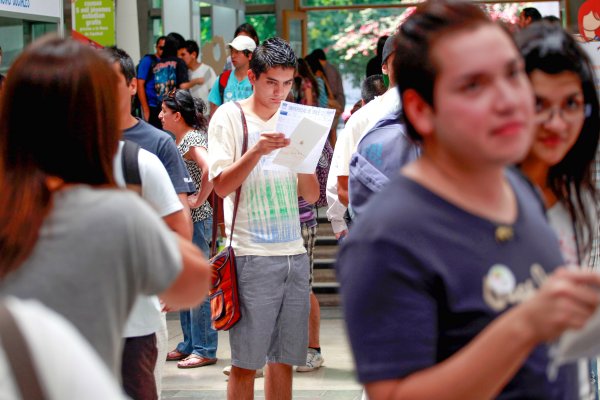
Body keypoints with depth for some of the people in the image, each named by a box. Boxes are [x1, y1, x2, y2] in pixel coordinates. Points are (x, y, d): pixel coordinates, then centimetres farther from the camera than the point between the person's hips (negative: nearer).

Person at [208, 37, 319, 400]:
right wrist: (257, 151, -20)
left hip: (294, 252, 5)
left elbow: (312, 195, 12)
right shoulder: (230, 117, 0)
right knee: (245, 363, -2)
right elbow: (222, 185, -8)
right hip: (252, 256, -5)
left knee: (284, 358, 9)